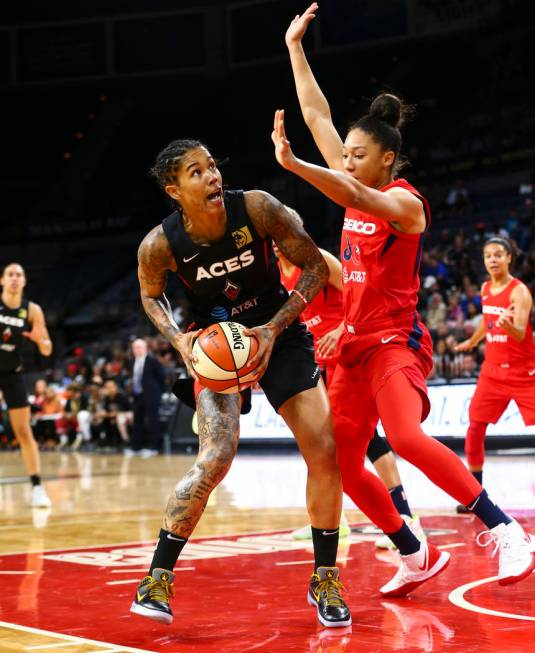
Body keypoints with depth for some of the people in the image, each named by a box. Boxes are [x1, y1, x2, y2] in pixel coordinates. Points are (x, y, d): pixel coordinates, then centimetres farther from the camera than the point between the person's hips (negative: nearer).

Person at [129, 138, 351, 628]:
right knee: (216, 458, -22)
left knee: (324, 453, -7)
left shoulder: (257, 208, -23)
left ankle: (325, 579, 10)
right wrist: (178, 339, -14)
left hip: (278, 332, 2)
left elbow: (315, 267, -12)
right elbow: (151, 295, 4)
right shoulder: (160, 245, -20)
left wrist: (273, 330, -20)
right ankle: (158, 578, -7)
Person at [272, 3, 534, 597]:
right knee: (342, 464, 7)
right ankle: (417, 557, 19)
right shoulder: (358, 185, 10)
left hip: (395, 341, -8)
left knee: (406, 438, -31)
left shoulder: (403, 201, -10)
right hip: (355, 345, 8)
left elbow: (353, 198, -33)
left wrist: (291, 163, -44)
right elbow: (317, 114, 12)